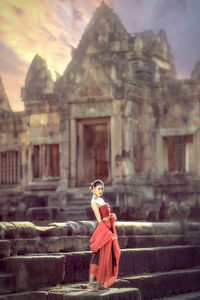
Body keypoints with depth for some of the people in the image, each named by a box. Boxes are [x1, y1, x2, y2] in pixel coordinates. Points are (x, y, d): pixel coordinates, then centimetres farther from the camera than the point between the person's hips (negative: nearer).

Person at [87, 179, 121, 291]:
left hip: (109, 229, 9)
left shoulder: (101, 200, 16)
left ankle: (100, 283, 12)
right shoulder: (94, 202, -10)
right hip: (102, 229, -9)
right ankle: (91, 283, -9)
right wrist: (109, 233, -20)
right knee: (98, 255, -11)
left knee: (107, 256, 8)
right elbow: (100, 220, -17)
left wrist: (112, 215, -1)